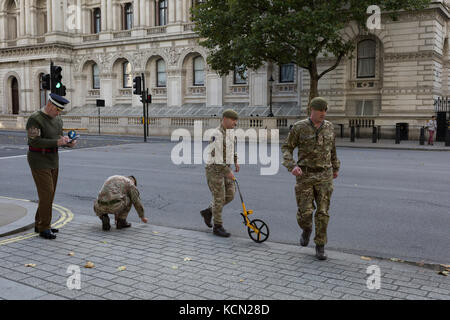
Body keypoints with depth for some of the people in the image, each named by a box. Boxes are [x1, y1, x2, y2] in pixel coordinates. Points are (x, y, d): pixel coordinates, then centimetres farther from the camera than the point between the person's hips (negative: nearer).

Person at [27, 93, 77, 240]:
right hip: (39, 161, -8)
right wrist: (57, 142, -28)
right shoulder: (35, 119, -18)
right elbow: (34, 141, -24)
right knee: (47, 193, -11)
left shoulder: (57, 119, 7)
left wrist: (68, 143, -8)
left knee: (49, 193, 11)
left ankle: (39, 224, 22)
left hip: (53, 160, 8)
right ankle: (44, 228, -1)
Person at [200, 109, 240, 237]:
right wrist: (228, 172, -24)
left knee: (230, 195, 7)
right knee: (219, 198, -4)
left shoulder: (228, 132, 9)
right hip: (214, 169, -9)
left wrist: (236, 160, 20)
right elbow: (217, 156, -25)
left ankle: (208, 212, 23)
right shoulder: (217, 134, -20)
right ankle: (218, 227, 9)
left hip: (224, 168, 9)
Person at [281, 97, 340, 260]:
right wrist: (292, 166, -21)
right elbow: (286, 149, -3)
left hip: (324, 175, 2)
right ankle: (307, 229, 32)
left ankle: (320, 247, 12)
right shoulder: (299, 127, -7)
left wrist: (335, 168, 29)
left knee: (322, 212, -1)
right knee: (305, 212, -4)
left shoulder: (329, 127, 3)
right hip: (305, 175, -2)